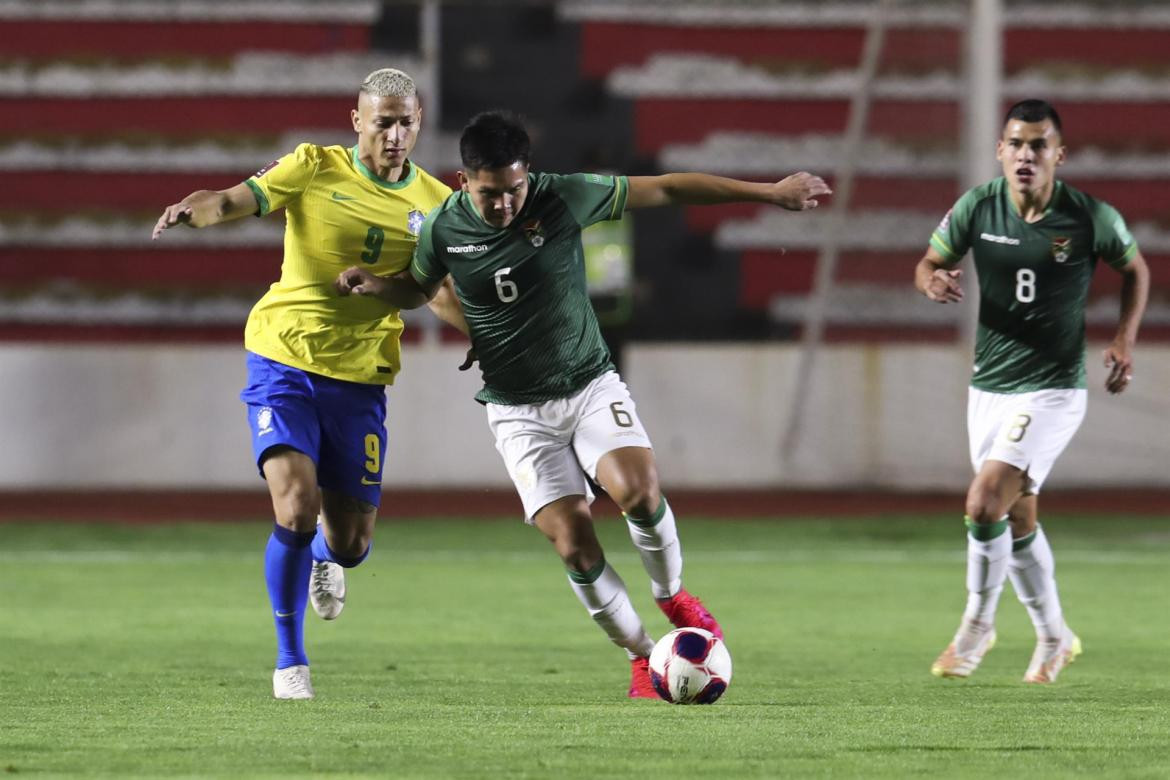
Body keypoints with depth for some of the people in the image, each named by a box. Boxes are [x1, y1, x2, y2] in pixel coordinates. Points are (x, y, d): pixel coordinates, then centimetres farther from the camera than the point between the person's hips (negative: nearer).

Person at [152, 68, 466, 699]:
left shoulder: (434, 203, 5)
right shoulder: (314, 169, -4)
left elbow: (439, 293, 15)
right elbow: (234, 202, -13)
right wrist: (194, 209, -36)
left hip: (360, 378, 3)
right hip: (284, 363, -3)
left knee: (351, 543, 4)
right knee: (296, 509, -20)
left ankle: (326, 559, 46)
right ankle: (289, 660, 1)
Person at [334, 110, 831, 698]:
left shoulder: (564, 198, -13)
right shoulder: (443, 230, -8)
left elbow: (668, 189, -6)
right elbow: (417, 291, 14)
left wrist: (769, 193, -4)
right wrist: (372, 284, -8)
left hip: (591, 384, 0)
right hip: (518, 410, 1)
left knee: (637, 491, -26)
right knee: (573, 544, -12)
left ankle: (673, 597, 3)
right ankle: (641, 658, 7)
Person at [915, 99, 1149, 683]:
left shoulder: (1091, 218, -12)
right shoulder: (976, 208, -6)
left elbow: (1134, 269, 6)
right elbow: (929, 264, 6)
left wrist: (1124, 340, -6)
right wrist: (932, 280, -19)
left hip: (1052, 389, -4)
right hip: (989, 388, 4)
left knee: (985, 502, -19)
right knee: (1017, 518, 14)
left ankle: (977, 625, 2)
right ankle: (1054, 639, 33)